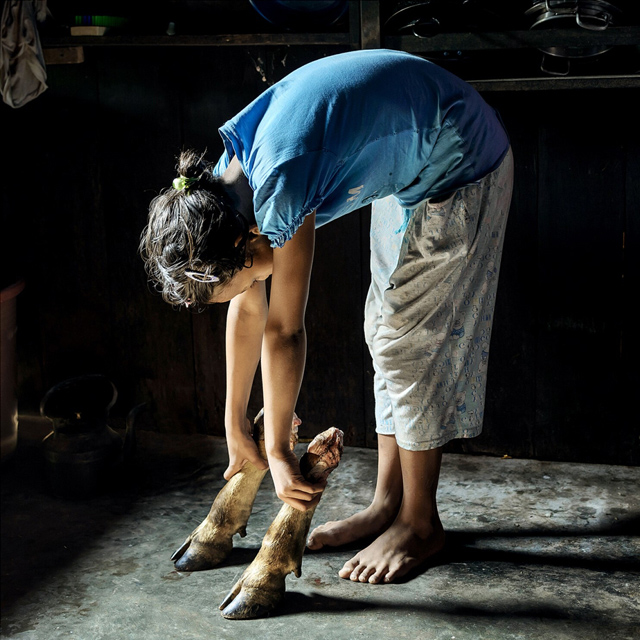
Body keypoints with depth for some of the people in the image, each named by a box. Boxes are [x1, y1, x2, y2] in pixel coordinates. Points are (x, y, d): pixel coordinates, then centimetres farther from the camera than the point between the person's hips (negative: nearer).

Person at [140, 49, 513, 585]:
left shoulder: (280, 185, -33)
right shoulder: (227, 184, -7)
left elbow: (284, 331, -25)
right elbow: (248, 309, 2)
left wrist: (277, 450, -14)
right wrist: (235, 426, 8)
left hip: (460, 165, -9)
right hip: (414, 162, 9)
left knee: (411, 340, -6)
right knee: (387, 332, 11)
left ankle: (420, 525, 7)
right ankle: (388, 503, 20)